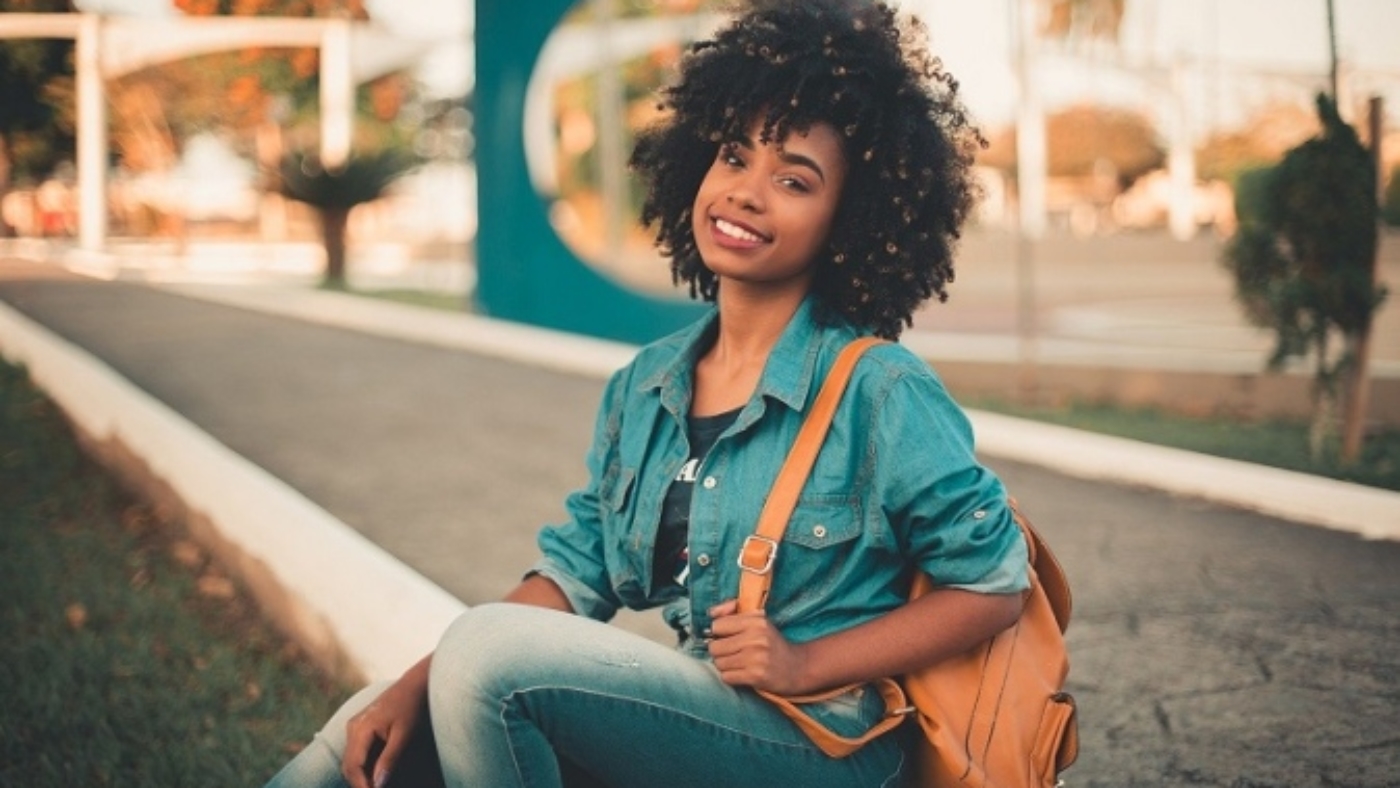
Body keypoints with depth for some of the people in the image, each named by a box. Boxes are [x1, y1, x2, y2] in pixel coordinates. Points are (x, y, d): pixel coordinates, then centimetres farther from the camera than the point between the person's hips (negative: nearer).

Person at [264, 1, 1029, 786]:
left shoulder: (878, 389, -11)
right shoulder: (643, 388, 7)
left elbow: (995, 584, -8)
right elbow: (574, 573, 8)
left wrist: (806, 664, -17)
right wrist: (417, 685, -5)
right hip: (693, 709, 6)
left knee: (492, 648, -22)